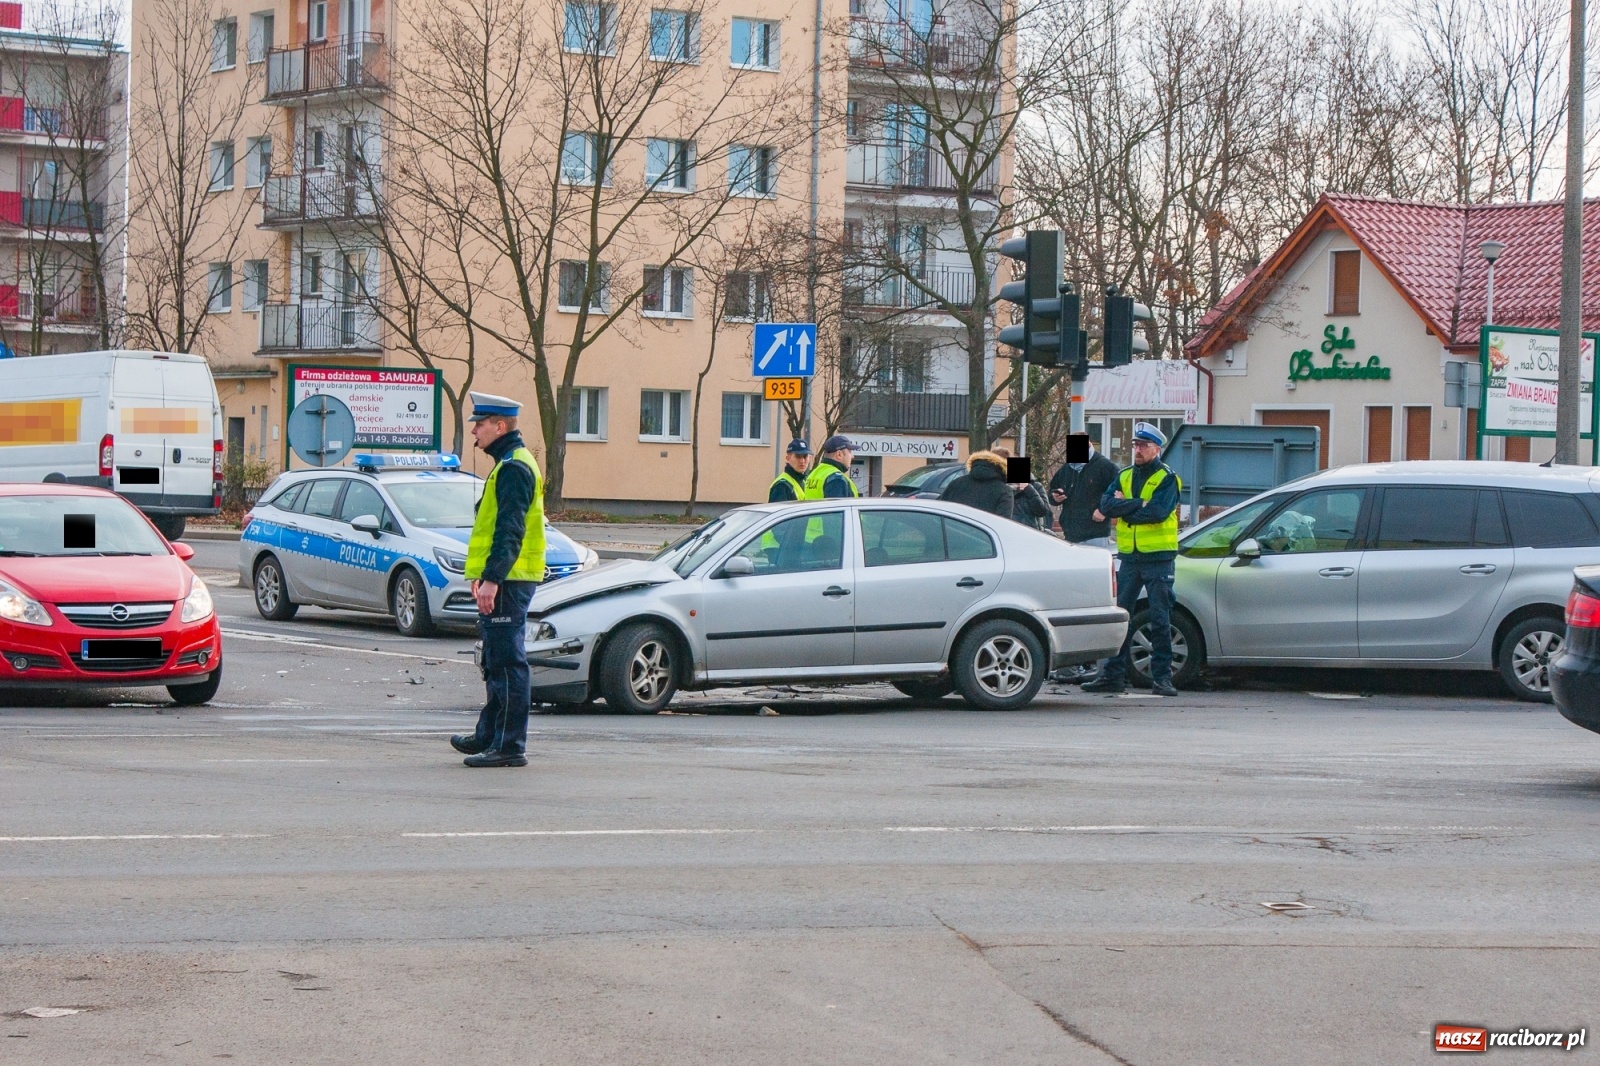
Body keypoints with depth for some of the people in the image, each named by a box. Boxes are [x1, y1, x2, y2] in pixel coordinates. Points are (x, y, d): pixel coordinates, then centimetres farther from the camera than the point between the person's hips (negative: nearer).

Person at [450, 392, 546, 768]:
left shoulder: (513, 468, -15)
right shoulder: (510, 464, 19)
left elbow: (509, 530, -23)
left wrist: (492, 578, -27)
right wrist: (483, 574, 28)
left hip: (508, 582, -11)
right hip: (505, 580, 11)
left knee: (507, 663, -9)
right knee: (497, 662, 18)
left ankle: (510, 747, -9)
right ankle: (489, 736, 28)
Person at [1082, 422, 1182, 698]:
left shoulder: (1167, 478, -2)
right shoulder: (1124, 476, 14)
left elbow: (1158, 511, -19)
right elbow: (1106, 504, -2)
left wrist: (1122, 509, -9)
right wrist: (1138, 504, -14)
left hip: (1158, 557, -5)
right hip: (1128, 556, 5)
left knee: (1160, 619, -2)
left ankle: (1162, 677, 1)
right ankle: (1113, 674, 7)